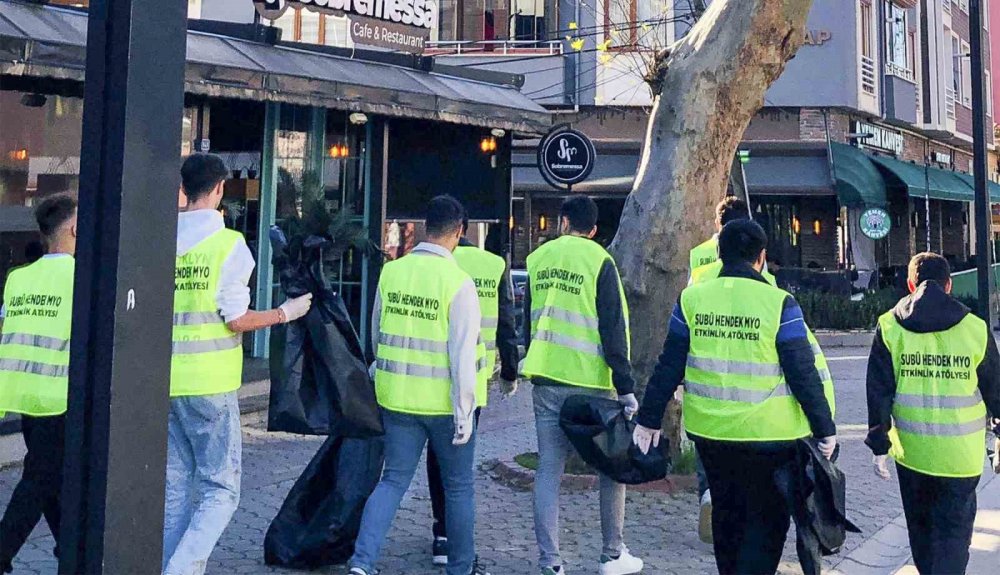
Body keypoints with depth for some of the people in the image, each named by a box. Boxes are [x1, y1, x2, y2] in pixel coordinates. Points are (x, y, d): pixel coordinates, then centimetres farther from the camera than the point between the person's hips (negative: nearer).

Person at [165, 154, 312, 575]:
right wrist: (286, 313, 3)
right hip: (209, 382, -5)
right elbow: (236, 320, -11)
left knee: (177, 489, 14)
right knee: (221, 490, 4)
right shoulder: (229, 242, -9)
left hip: (166, 382, 5)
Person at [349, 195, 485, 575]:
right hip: (444, 401, -4)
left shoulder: (391, 272, 0)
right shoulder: (458, 282, -16)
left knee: (394, 480, 12)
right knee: (459, 487, 13)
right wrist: (464, 411, -10)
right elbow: (462, 355, -16)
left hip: (398, 397, 4)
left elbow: (377, 334, 12)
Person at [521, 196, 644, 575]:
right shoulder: (598, 261, -6)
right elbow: (613, 330, -10)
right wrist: (625, 386, -8)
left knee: (549, 468, 6)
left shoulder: (538, 259, 9)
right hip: (589, 381, -4)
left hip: (545, 379, 4)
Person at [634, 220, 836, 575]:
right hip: (769, 434, -4)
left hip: (709, 430, 4)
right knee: (768, 518, 9)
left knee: (726, 512, 21)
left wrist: (649, 419, 9)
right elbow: (803, 375, -10)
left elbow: (669, 368, 1)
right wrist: (825, 429, -1)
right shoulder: (778, 304, -11)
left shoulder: (691, 299, -1)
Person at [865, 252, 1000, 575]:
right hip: (961, 453, -1)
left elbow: (879, 392, -4)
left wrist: (879, 446, 2)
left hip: (910, 451, 2)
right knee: (954, 529, 5)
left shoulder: (889, 327, -4)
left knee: (920, 525, 21)